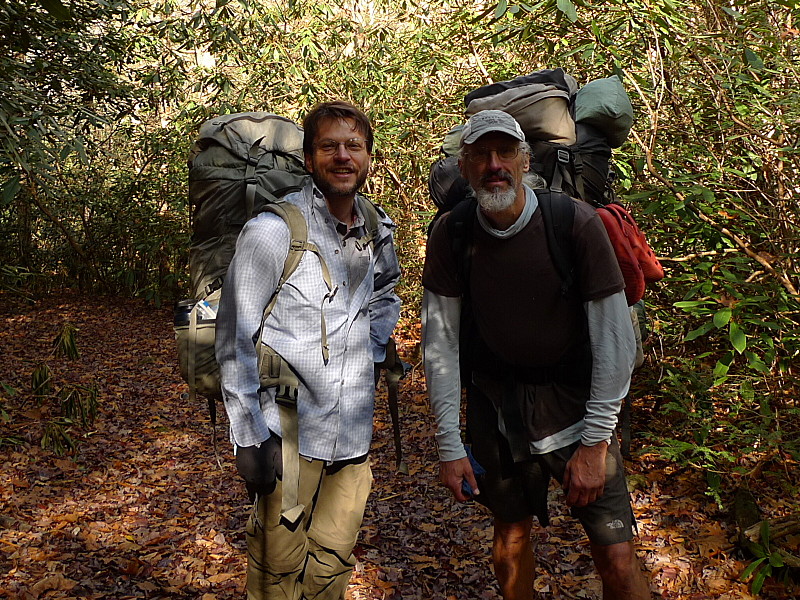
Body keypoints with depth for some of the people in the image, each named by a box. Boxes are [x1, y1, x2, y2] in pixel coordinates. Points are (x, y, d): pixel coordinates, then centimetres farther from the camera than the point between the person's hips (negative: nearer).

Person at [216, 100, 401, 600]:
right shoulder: (272, 231, -11)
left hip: (353, 429, 5)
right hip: (289, 429, -5)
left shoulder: (379, 231, 7)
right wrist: (250, 435, -12)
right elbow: (235, 339, -9)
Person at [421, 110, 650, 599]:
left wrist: (596, 441, -13)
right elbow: (440, 342, -5)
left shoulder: (576, 223, -16)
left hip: (572, 395, -2)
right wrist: (449, 445, -5)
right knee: (511, 536, 15)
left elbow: (615, 338, -14)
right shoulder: (450, 234, -9)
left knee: (617, 559, -3)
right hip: (495, 398, 2)